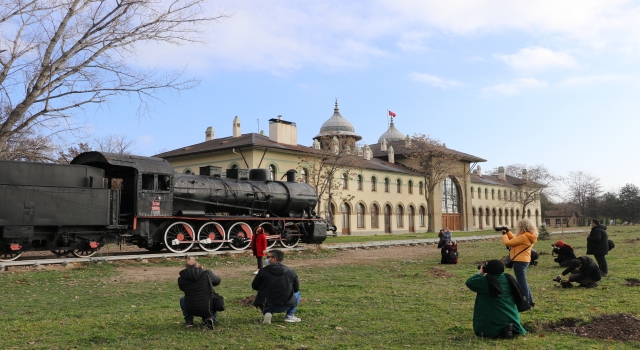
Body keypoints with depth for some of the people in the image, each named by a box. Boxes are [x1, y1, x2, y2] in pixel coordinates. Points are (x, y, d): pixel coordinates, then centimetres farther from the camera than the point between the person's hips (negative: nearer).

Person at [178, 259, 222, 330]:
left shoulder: (181, 279, -7)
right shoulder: (207, 273, -11)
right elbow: (217, 281, 9)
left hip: (192, 310, 2)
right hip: (207, 309, -2)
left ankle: (188, 321, 20)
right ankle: (209, 318, 10)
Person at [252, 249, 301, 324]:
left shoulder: (263, 271, -6)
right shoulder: (290, 272, -2)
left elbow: (254, 286, 6)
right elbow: (296, 289, 10)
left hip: (266, 305, 0)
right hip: (285, 306, 0)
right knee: (297, 293, 27)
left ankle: (267, 312, 5)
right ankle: (290, 316, 13)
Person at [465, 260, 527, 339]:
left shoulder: (486, 281, -16)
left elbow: (469, 282, -6)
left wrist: (480, 272, 5)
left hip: (494, 321, -6)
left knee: (480, 332, 13)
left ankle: (497, 332, -10)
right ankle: (510, 328, 5)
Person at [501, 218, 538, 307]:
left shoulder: (523, 237, -22)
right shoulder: (529, 236, 8)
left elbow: (507, 243, -16)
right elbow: (515, 240, 20)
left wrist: (504, 234, 1)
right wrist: (508, 232, 16)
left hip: (519, 262, -10)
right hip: (524, 260, 10)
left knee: (522, 282, -3)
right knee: (523, 281, 21)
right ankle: (530, 301, 28)